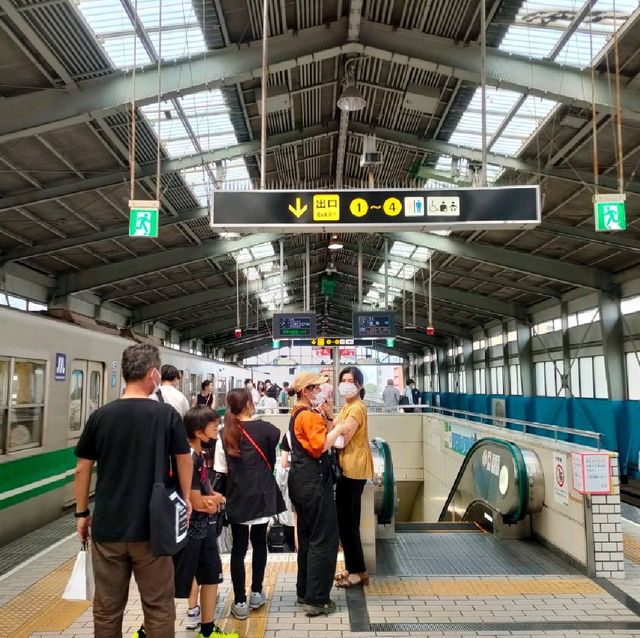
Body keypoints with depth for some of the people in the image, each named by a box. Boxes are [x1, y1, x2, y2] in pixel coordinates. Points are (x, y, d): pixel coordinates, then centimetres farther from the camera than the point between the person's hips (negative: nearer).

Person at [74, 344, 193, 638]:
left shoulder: (101, 416, -2)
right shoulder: (166, 414, -7)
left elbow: (82, 469, 3)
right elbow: (185, 460, 1)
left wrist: (82, 513, 14)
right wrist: (186, 498, 16)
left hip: (107, 526, 3)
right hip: (152, 526, -2)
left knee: (107, 610, 14)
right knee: (159, 608, 10)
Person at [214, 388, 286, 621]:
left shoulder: (224, 435, -2)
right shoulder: (264, 428, -8)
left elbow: (222, 472, -1)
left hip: (237, 498, 1)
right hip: (262, 496, -1)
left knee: (238, 548, 9)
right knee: (259, 543, 17)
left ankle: (240, 602, 12)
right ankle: (256, 594, 26)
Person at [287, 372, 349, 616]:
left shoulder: (299, 413, 16)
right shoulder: (309, 416, -15)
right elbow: (320, 446, -25)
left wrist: (328, 418, 4)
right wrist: (338, 429, -14)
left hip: (301, 480, 11)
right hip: (313, 481, -11)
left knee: (307, 537, 18)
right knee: (324, 539, -4)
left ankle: (304, 592, 28)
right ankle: (316, 599, 1)